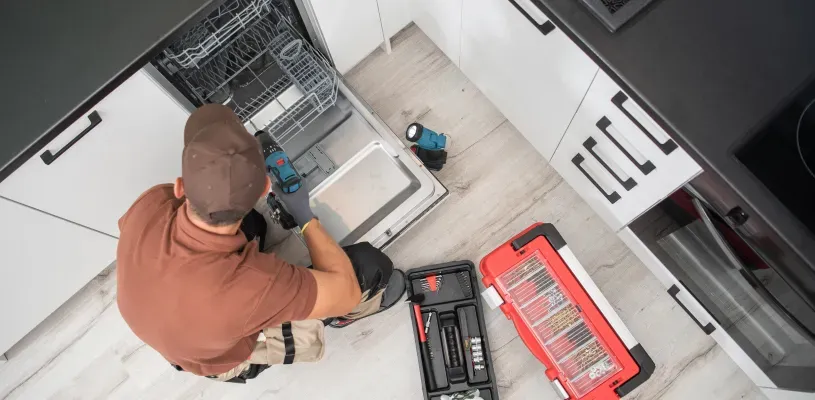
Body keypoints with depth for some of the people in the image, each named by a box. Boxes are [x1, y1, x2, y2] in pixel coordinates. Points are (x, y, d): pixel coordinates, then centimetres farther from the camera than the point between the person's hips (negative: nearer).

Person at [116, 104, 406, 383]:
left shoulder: (149, 207, -34)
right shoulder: (254, 284, -47)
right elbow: (345, 290, -28)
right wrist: (306, 218, -17)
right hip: (226, 361, -4)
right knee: (370, 264, -7)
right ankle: (338, 317, 24)